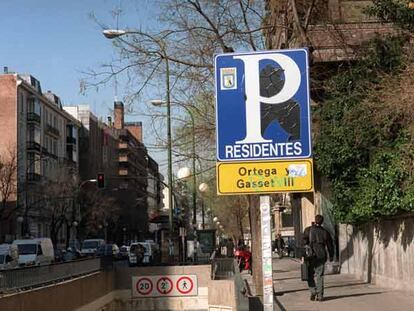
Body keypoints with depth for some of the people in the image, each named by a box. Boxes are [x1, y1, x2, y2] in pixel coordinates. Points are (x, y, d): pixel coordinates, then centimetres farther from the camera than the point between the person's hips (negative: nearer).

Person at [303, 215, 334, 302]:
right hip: (321, 256, 2)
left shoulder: (308, 230, -2)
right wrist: (331, 256, 26)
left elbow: (304, 242, -8)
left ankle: (313, 292, -4)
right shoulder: (325, 232, 5)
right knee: (319, 276, 6)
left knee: (310, 275, 10)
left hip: (310, 256, -2)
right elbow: (330, 245, 13)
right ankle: (320, 295, 3)